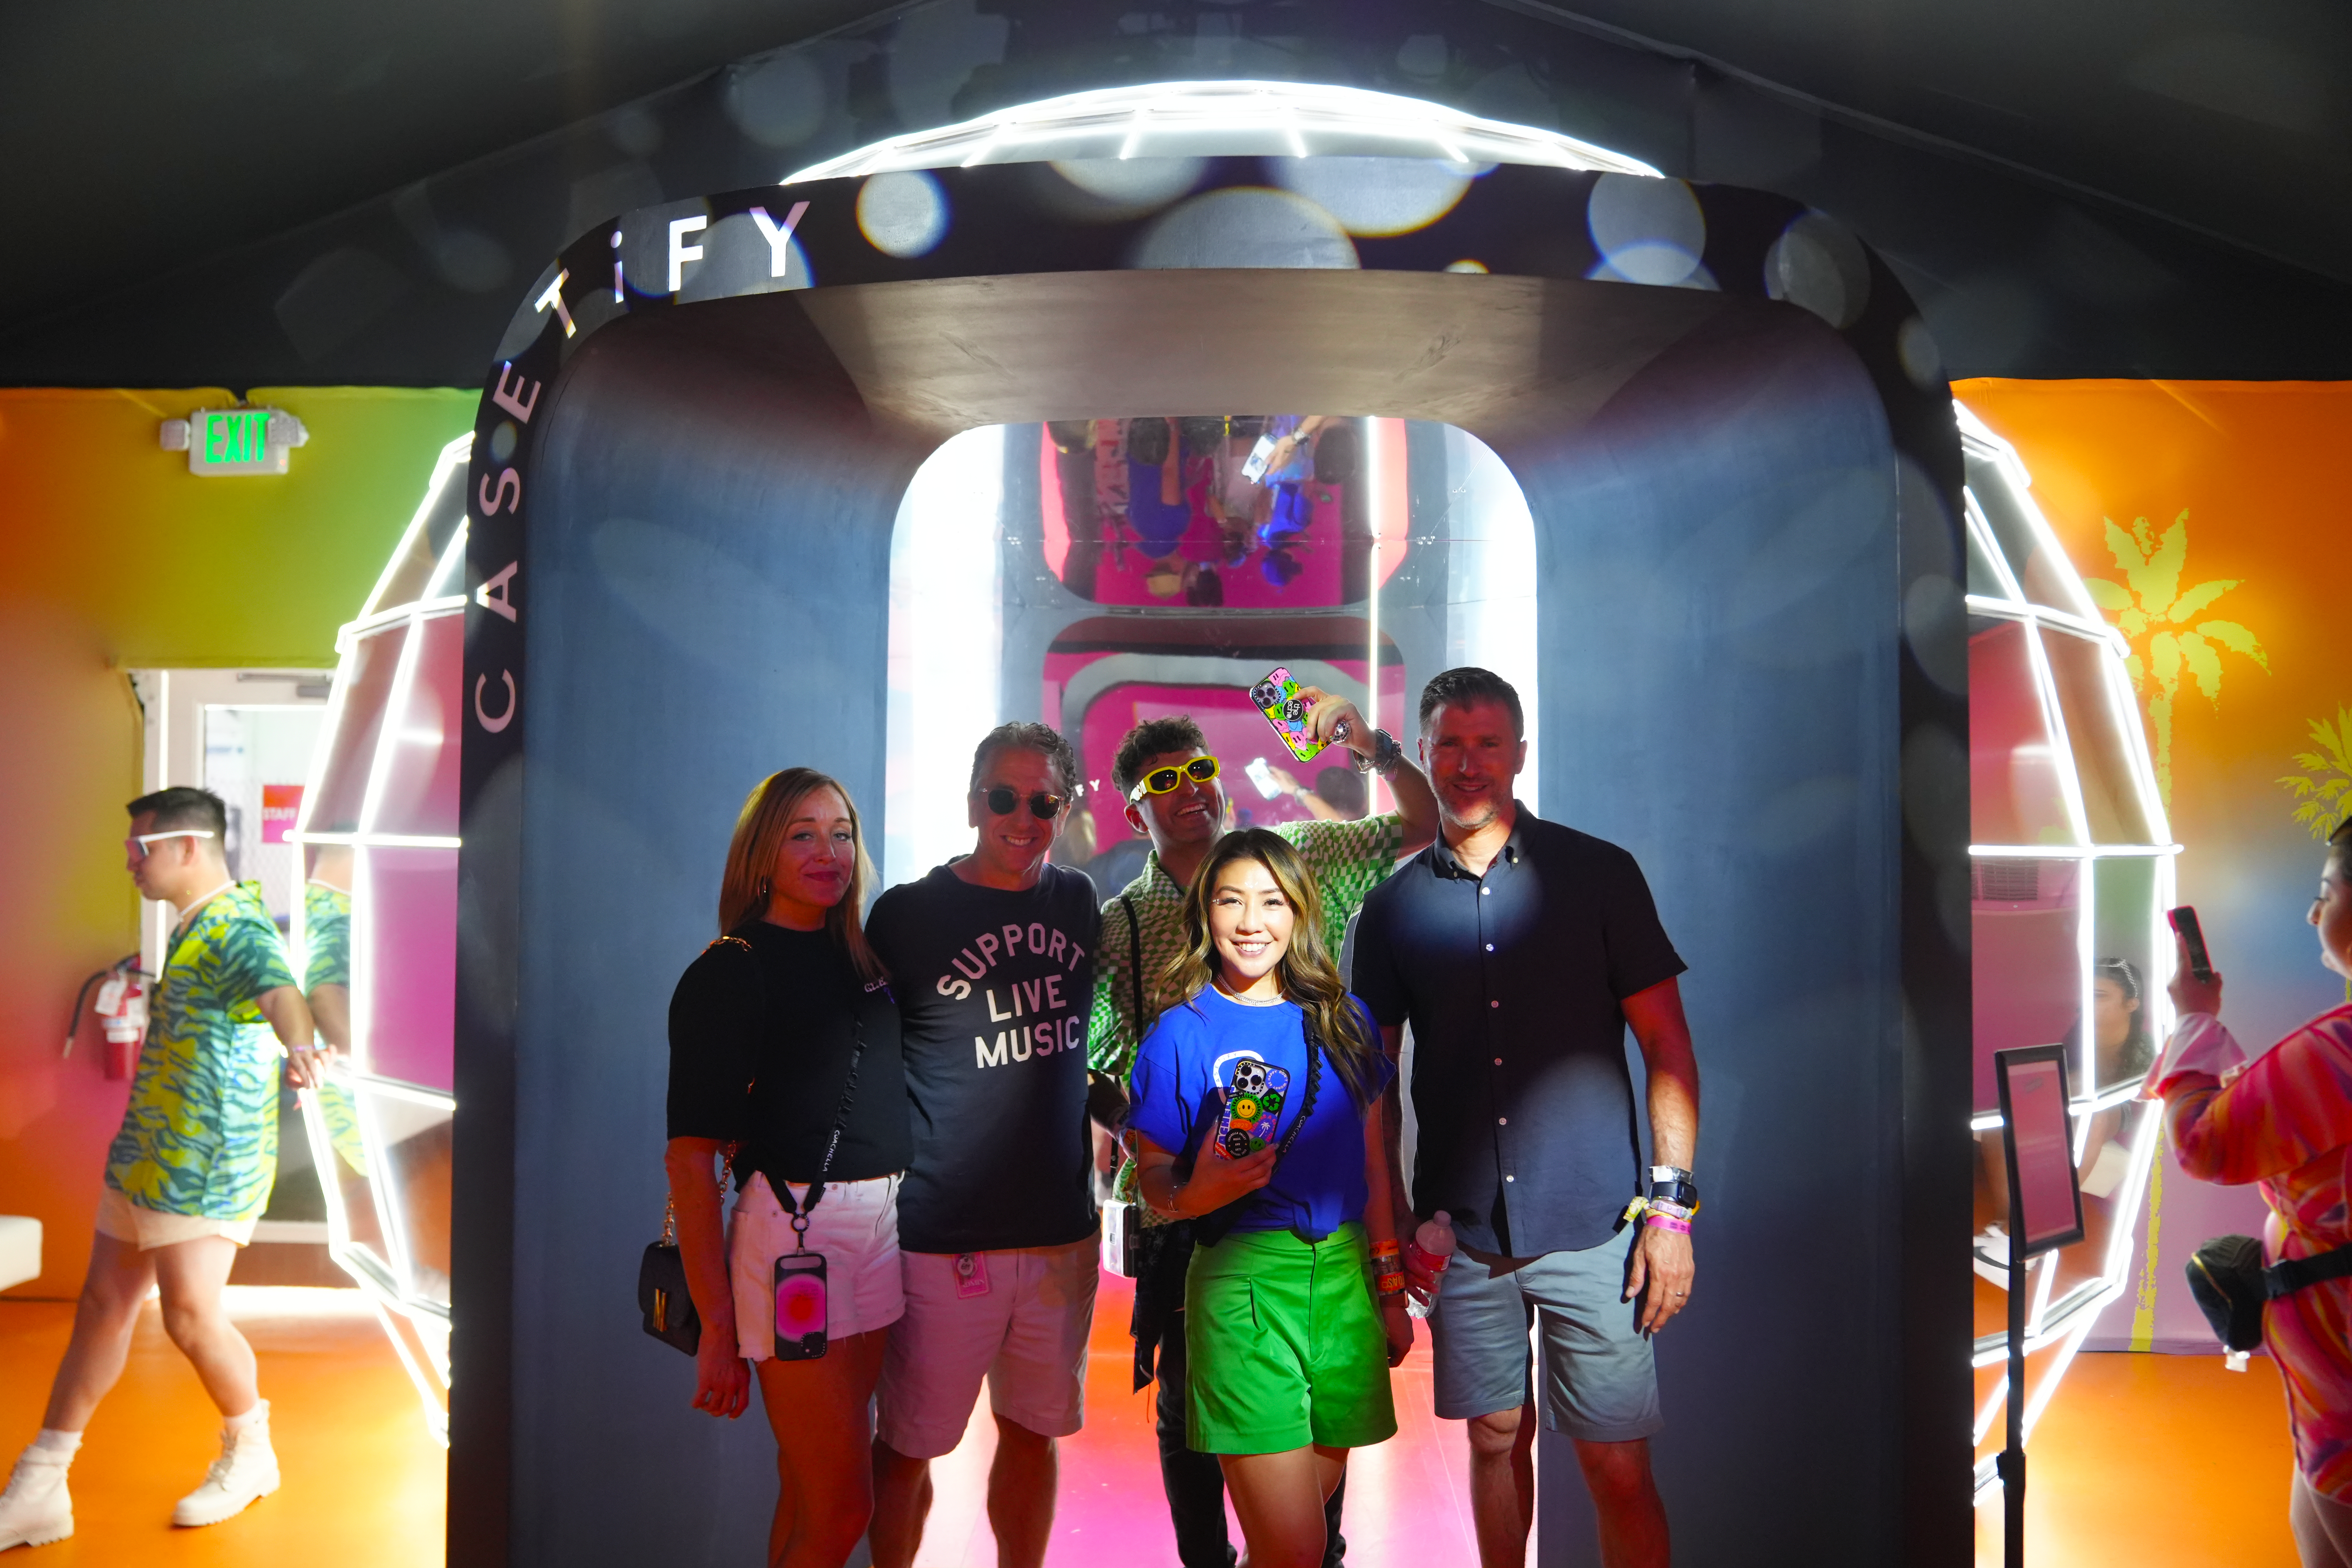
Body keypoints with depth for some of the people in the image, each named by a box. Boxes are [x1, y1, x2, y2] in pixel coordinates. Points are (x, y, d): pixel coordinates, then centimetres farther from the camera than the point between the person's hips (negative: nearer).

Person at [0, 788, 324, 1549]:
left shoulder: (237, 927, -19)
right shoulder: (192, 926, 12)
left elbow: (276, 984, -42)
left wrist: (299, 1046, -61)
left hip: (207, 1164, -9)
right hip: (145, 1155, 10)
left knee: (191, 1316, -3)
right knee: (102, 1307, 11)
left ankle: (250, 1454, 21)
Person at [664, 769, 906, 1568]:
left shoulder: (864, 961, 12)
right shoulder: (729, 972, -8)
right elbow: (690, 1156, -13)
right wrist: (717, 1327, -16)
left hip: (881, 1225, 6)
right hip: (793, 1230, -6)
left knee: (811, 1492, 14)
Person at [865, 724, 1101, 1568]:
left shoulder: (1078, 902, 7)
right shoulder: (908, 913, -6)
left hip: (1061, 1230, 4)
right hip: (945, 1236, -4)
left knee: (1033, 1433, 16)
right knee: (909, 1448, 3)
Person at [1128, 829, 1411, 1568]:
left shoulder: (1343, 1018, 11)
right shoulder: (1181, 1033, -1)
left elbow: (1372, 1160, 15)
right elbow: (1153, 1181, 2)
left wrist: (1392, 1288, 14)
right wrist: (1196, 1194, -20)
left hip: (1344, 1273, 4)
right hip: (1245, 1277, -4)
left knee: (1317, 1495, 10)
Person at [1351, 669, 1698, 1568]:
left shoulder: (1598, 875, 0)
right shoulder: (1393, 907, 6)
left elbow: (1667, 1045, 0)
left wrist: (1672, 1204, -7)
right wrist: (1393, 1220, 3)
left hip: (1593, 1226, -2)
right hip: (1463, 1233, 2)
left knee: (1615, 1465, 0)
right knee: (1496, 1438, 13)